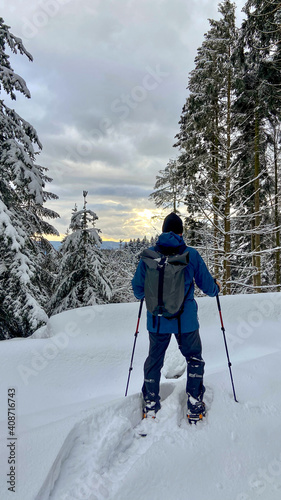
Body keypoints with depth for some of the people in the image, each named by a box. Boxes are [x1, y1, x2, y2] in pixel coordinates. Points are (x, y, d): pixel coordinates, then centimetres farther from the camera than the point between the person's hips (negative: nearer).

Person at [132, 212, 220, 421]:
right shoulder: (191, 254, -8)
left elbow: (138, 286, 4)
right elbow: (207, 284, -1)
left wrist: (143, 295, 27)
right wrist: (216, 288, 23)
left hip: (157, 319, 2)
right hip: (186, 319, -1)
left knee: (154, 360, 19)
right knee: (194, 358, 19)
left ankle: (151, 405, 26)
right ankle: (194, 404, 22)